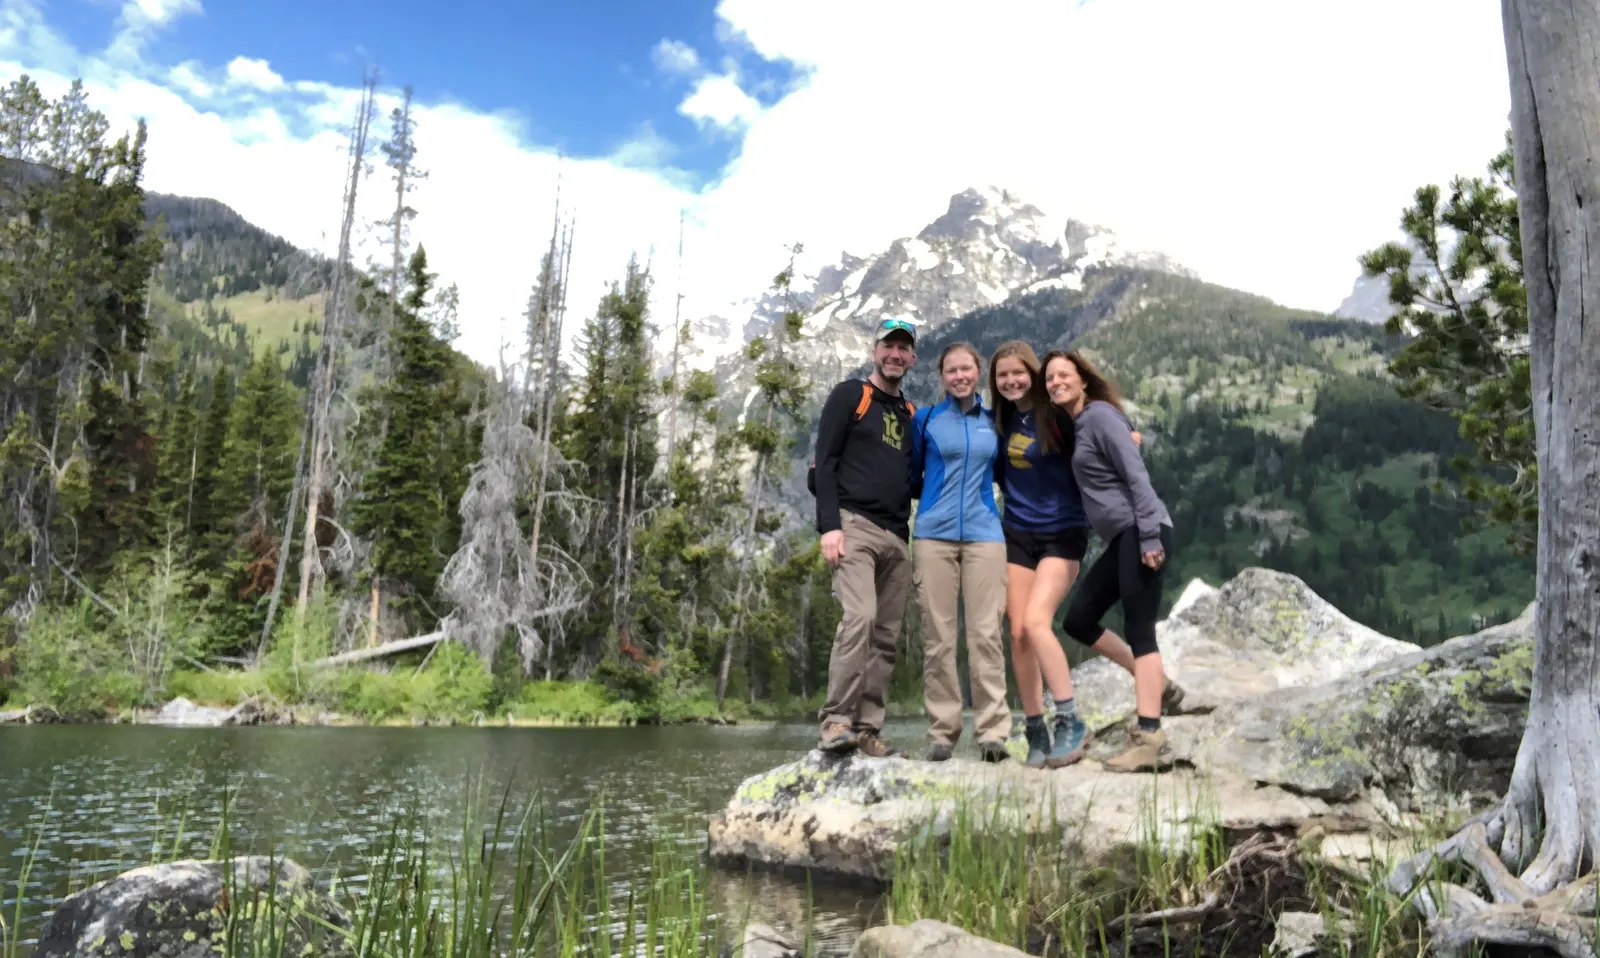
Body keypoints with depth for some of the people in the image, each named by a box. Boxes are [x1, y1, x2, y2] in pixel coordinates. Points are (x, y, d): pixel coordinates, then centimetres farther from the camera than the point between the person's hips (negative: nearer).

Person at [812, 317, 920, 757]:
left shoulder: (911, 416, 21)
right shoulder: (849, 395, 4)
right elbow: (825, 462, -5)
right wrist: (829, 525, -15)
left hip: (897, 537, 6)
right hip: (854, 525, -6)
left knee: (886, 636, 3)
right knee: (860, 616, -23)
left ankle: (867, 730, 7)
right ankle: (836, 720, -17)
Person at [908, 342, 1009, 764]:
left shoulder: (993, 422, 13)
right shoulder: (925, 420, 8)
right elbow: (911, 479, 14)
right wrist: (938, 496, 0)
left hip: (984, 535, 1)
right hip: (934, 536, -1)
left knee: (985, 633, -5)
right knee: (938, 637, -1)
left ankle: (993, 731, -1)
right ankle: (942, 732, 4)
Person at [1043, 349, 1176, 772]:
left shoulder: (1101, 414, -6)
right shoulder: (1077, 425, 20)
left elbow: (1137, 475, -15)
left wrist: (1149, 537, -21)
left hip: (1140, 532, -9)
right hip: (1122, 538, 9)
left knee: (1138, 628, -12)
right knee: (1078, 620, 9)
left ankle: (1150, 738, -13)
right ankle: (1154, 682, 21)